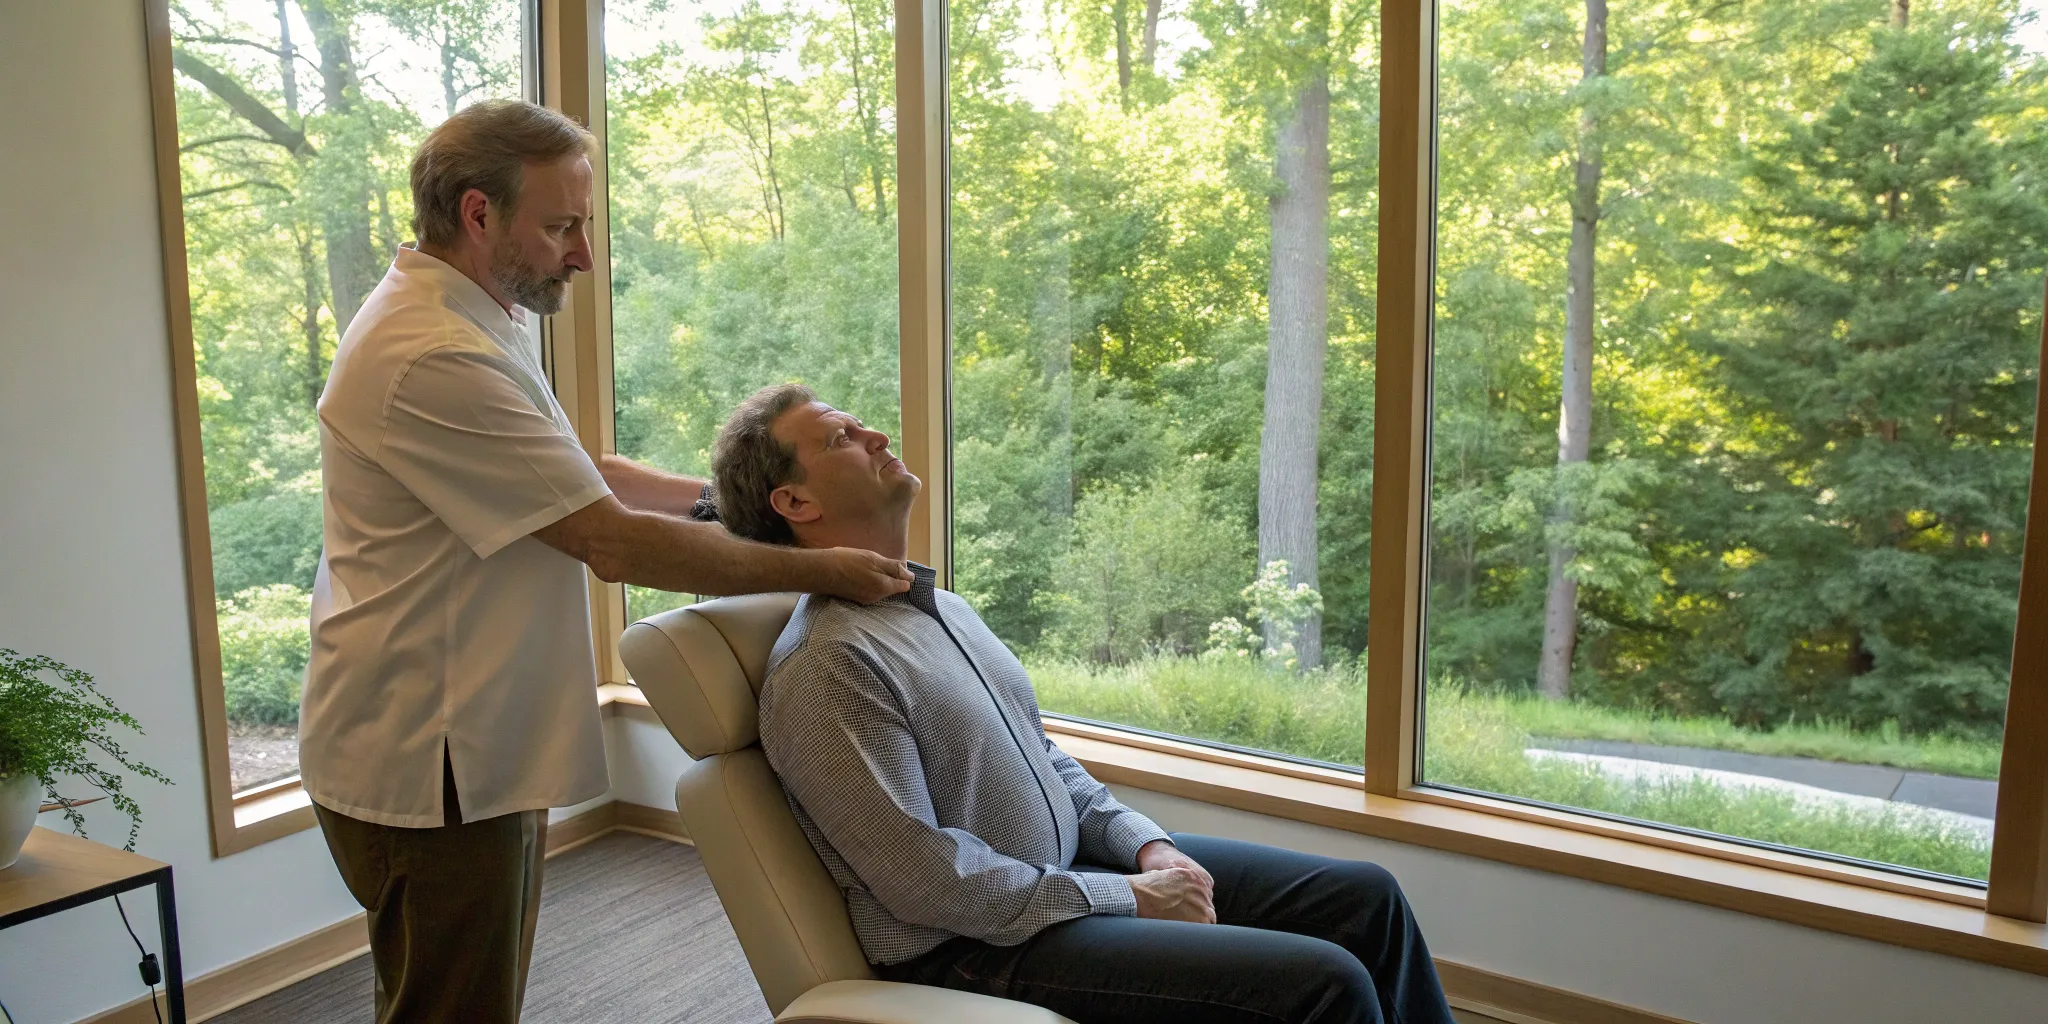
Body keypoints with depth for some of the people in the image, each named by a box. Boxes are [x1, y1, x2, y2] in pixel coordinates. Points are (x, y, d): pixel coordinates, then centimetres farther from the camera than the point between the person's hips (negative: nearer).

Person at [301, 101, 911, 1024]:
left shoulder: (469, 327, 11)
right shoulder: (433, 359, -24)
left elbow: (583, 474, 16)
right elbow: (613, 541, -24)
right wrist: (820, 570, -18)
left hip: (477, 750, 10)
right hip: (426, 768, -10)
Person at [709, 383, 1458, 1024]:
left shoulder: (942, 608, 9)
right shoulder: (823, 668, -20)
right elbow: (927, 882, -23)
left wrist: (1147, 845, 1)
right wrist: (1130, 898, -16)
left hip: (1074, 864, 9)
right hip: (982, 947, -9)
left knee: (1363, 896, 4)